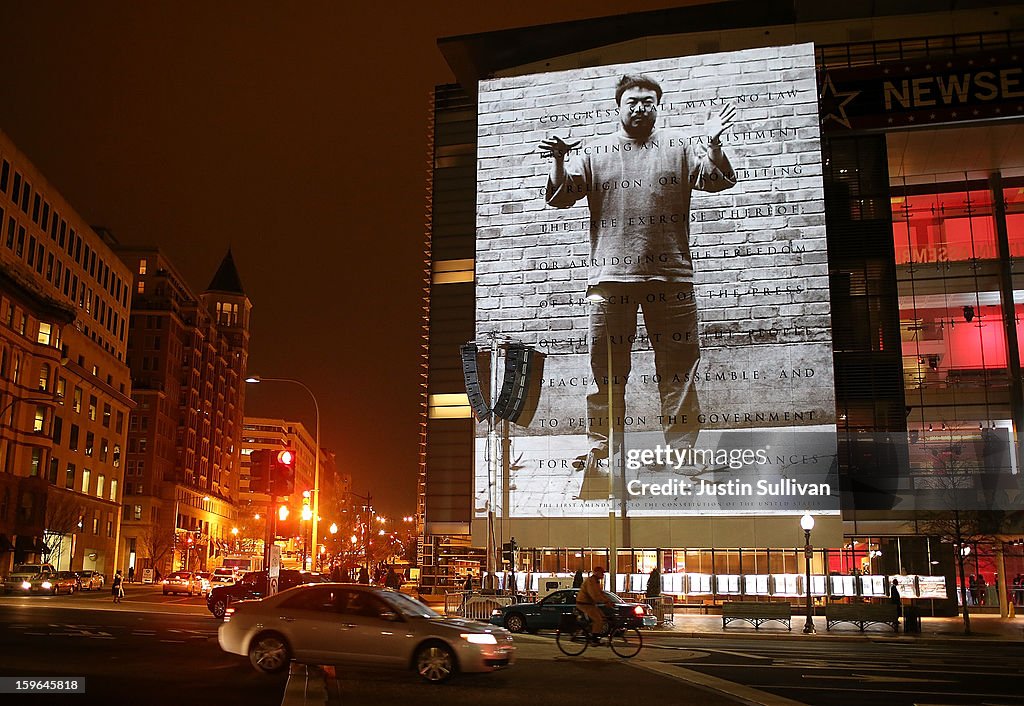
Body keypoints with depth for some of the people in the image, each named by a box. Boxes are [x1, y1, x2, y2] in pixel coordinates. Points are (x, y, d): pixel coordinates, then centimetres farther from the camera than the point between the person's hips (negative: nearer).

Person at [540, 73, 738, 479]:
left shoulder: (678, 149, 14)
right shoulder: (595, 153, 13)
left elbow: (718, 180, 5)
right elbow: (560, 197, 7)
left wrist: (713, 145, -12)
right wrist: (558, 161, -12)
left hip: (671, 276, 1)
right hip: (610, 276, 0)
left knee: (679, 364, 1)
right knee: (606, 367, 2)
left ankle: (683, 451, 8)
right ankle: (600, 450, 10)